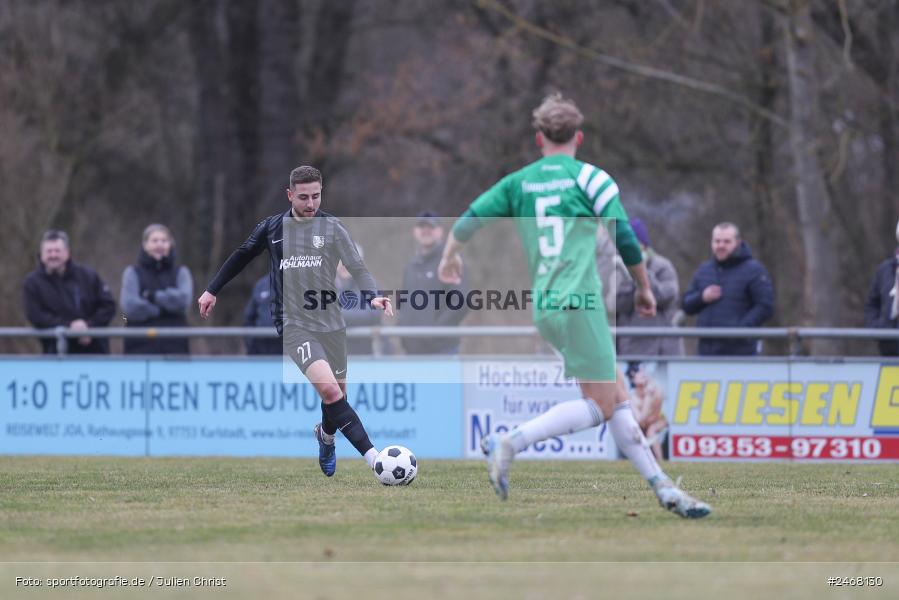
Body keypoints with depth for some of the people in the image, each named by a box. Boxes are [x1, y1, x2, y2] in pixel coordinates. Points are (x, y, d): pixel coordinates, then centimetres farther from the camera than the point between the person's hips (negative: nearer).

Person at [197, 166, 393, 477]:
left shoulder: (332, 227, 1)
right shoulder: (273, 227, 4)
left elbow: (357, 267, -7)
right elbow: (241, 256, 21)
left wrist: (372, 295, -27)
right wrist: (212, 290, 25)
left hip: (331, 323, 2)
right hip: (294, 325, -2)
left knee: (338, 395, 11)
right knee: (329, 389, -23)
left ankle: (326, 436, 46)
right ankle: (373, 457, -29)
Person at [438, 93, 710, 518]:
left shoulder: (519, 182, 12)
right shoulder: (590, 178, -1)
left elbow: (470, 220, 8)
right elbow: (625, 240, -4)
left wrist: (450, 256, 29)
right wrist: (644, 288, 12)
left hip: (544, 307, 7)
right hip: (578, 303, -7)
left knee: (618, 398, 10)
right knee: (600, 405, -6)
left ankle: (662, 487, 7)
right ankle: (509, 443, -17)